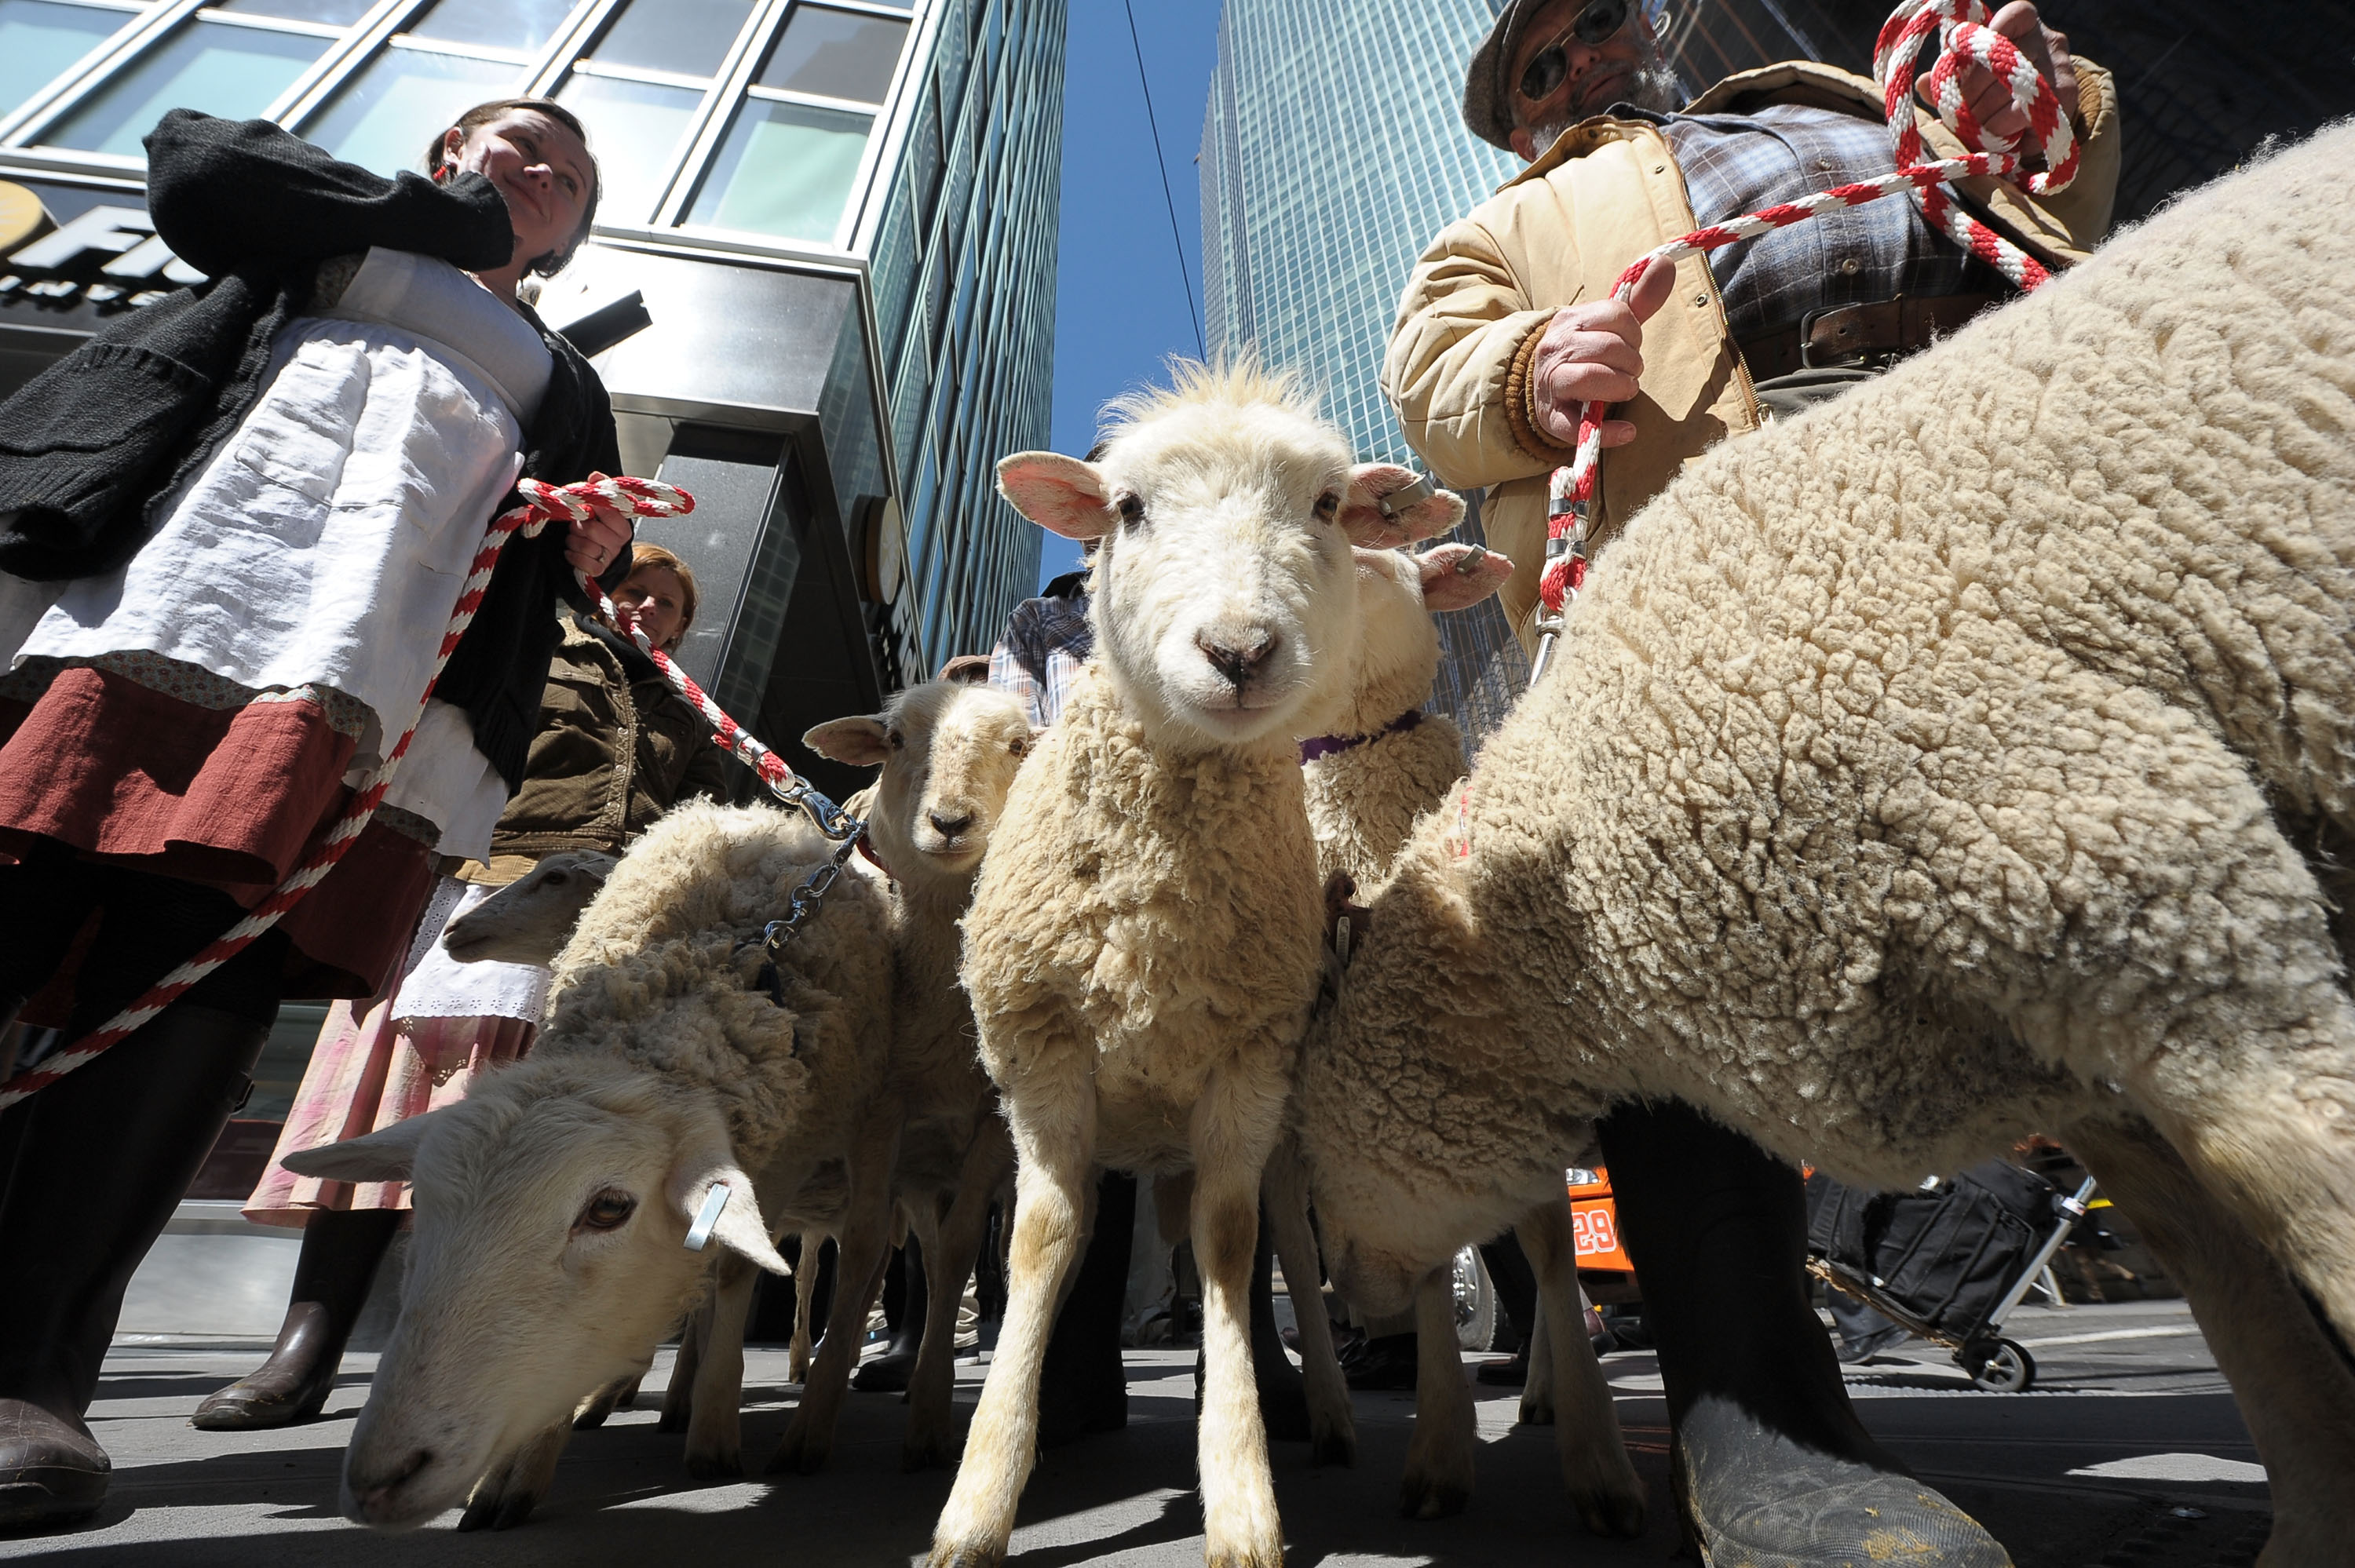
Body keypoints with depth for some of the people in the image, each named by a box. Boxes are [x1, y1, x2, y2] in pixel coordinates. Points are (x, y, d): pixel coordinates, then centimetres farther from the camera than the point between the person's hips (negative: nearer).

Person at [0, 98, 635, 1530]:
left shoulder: (562, 382, 32)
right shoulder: (336, 230, 33)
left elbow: (557, 566, 23)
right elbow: (194, 165, 12)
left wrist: (597, 551, -2)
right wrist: (455, 214, 19)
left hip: (369, 665, 0)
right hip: (155, 589, 1)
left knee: (201, 980, -14)